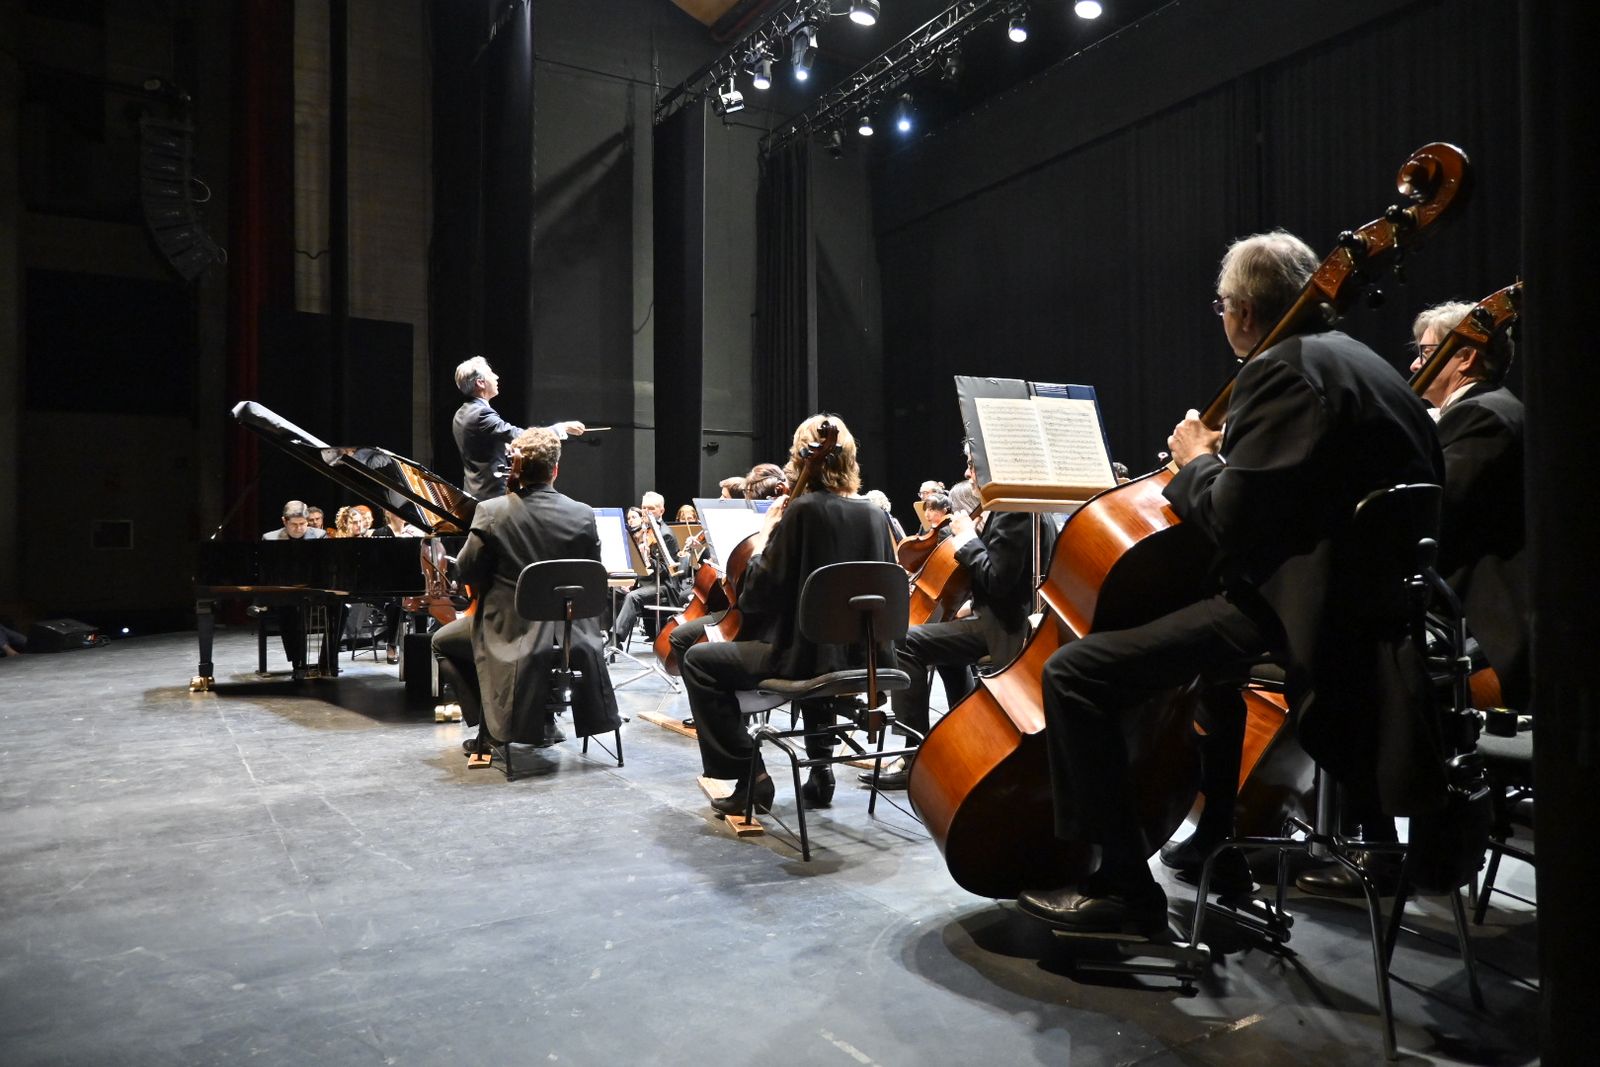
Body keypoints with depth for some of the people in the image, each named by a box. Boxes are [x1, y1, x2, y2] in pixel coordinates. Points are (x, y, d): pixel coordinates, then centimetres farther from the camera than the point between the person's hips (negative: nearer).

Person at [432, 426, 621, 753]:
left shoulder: (491, 512, -13)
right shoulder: (583, 515, -8)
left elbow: (468, 572, -4)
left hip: (510, 632, -2)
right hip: (567, 634, 2)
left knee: (442, 641, 27)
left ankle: (490, 726, 18)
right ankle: (543, 722, 38)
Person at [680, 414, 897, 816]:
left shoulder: (802, 509, -14)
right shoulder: (873, 514, 5)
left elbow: (757, 594, -13)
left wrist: (764, 534, 1)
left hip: (809, 655, -7)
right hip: (863, 657, 7)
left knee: (698, 662, 7)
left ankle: (750, 776, 5)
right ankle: (820, 768, 33)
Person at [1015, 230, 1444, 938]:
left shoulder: (1281, 371, -14)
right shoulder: (1353, 360, 18)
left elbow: (1231, 522, -21)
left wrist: (1198, 461, -2)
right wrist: (1228, 456, 19)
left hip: (1290, 606, -11)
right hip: (1361, 594, 12)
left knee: (1075, 673, -18)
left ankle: (1123, 887, -10)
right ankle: (1219, 829, 44)